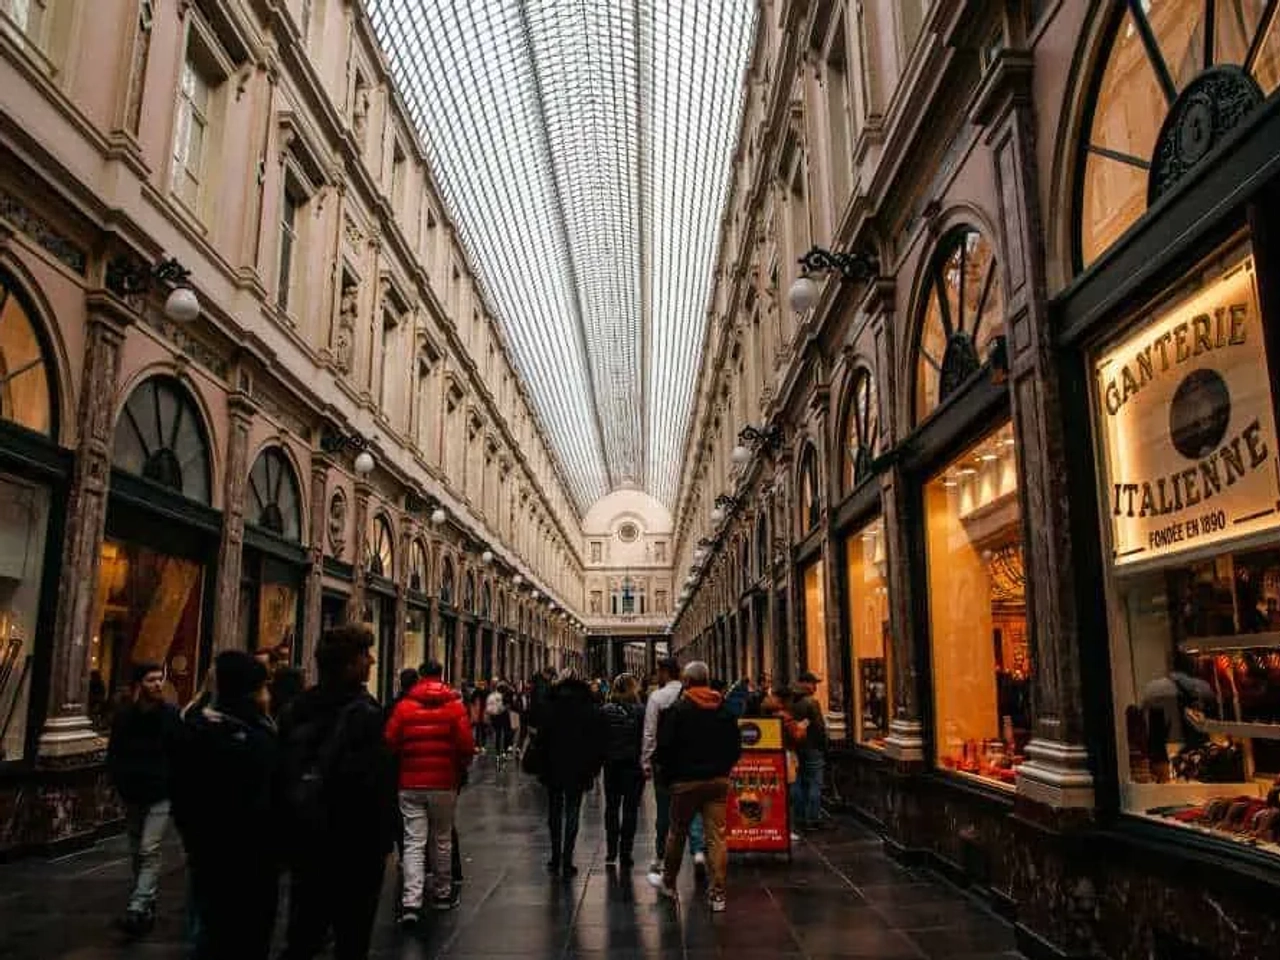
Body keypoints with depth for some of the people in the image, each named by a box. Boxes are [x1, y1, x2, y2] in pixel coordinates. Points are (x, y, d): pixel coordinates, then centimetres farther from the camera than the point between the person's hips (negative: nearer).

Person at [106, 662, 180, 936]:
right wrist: (121, 783, -2)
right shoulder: (124, 716, 0)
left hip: (162, 795, -4)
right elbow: (113, 755, 9)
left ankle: (137, 910, -14)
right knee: (137, 852, 13)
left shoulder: (173, 715, -7)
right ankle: (148, 905, 27)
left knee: (149, 851, -12)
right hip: (132, 795, 4)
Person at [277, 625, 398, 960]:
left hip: (306, 841, 6)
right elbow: (376, 783, -23)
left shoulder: (298, 709, 4)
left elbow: (285, 772, 10)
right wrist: (383, 839, -12)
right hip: (354, 844, -6)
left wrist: (292, 832, 17)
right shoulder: (362, 712, -18)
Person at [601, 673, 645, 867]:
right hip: (633, 764, -2)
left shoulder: (605, 711, -5)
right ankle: (625, 853, 6)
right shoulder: (640, 711, -10)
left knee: (611, 808, 14)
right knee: (630, 808, 6)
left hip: (611, 765, 2)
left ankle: (611, 853, 14)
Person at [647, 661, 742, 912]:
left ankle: (668, 882, 29)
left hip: (687, 780, -3)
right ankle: (717, 894, 2)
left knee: (677, 833, 13)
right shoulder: (725, 710, 3)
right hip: (719, 779, 3)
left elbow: (664, 747, -12)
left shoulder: (678, 710, -11)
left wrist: (668, 771, 6)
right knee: (717, 836, 4)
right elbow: (736, 748, 9)